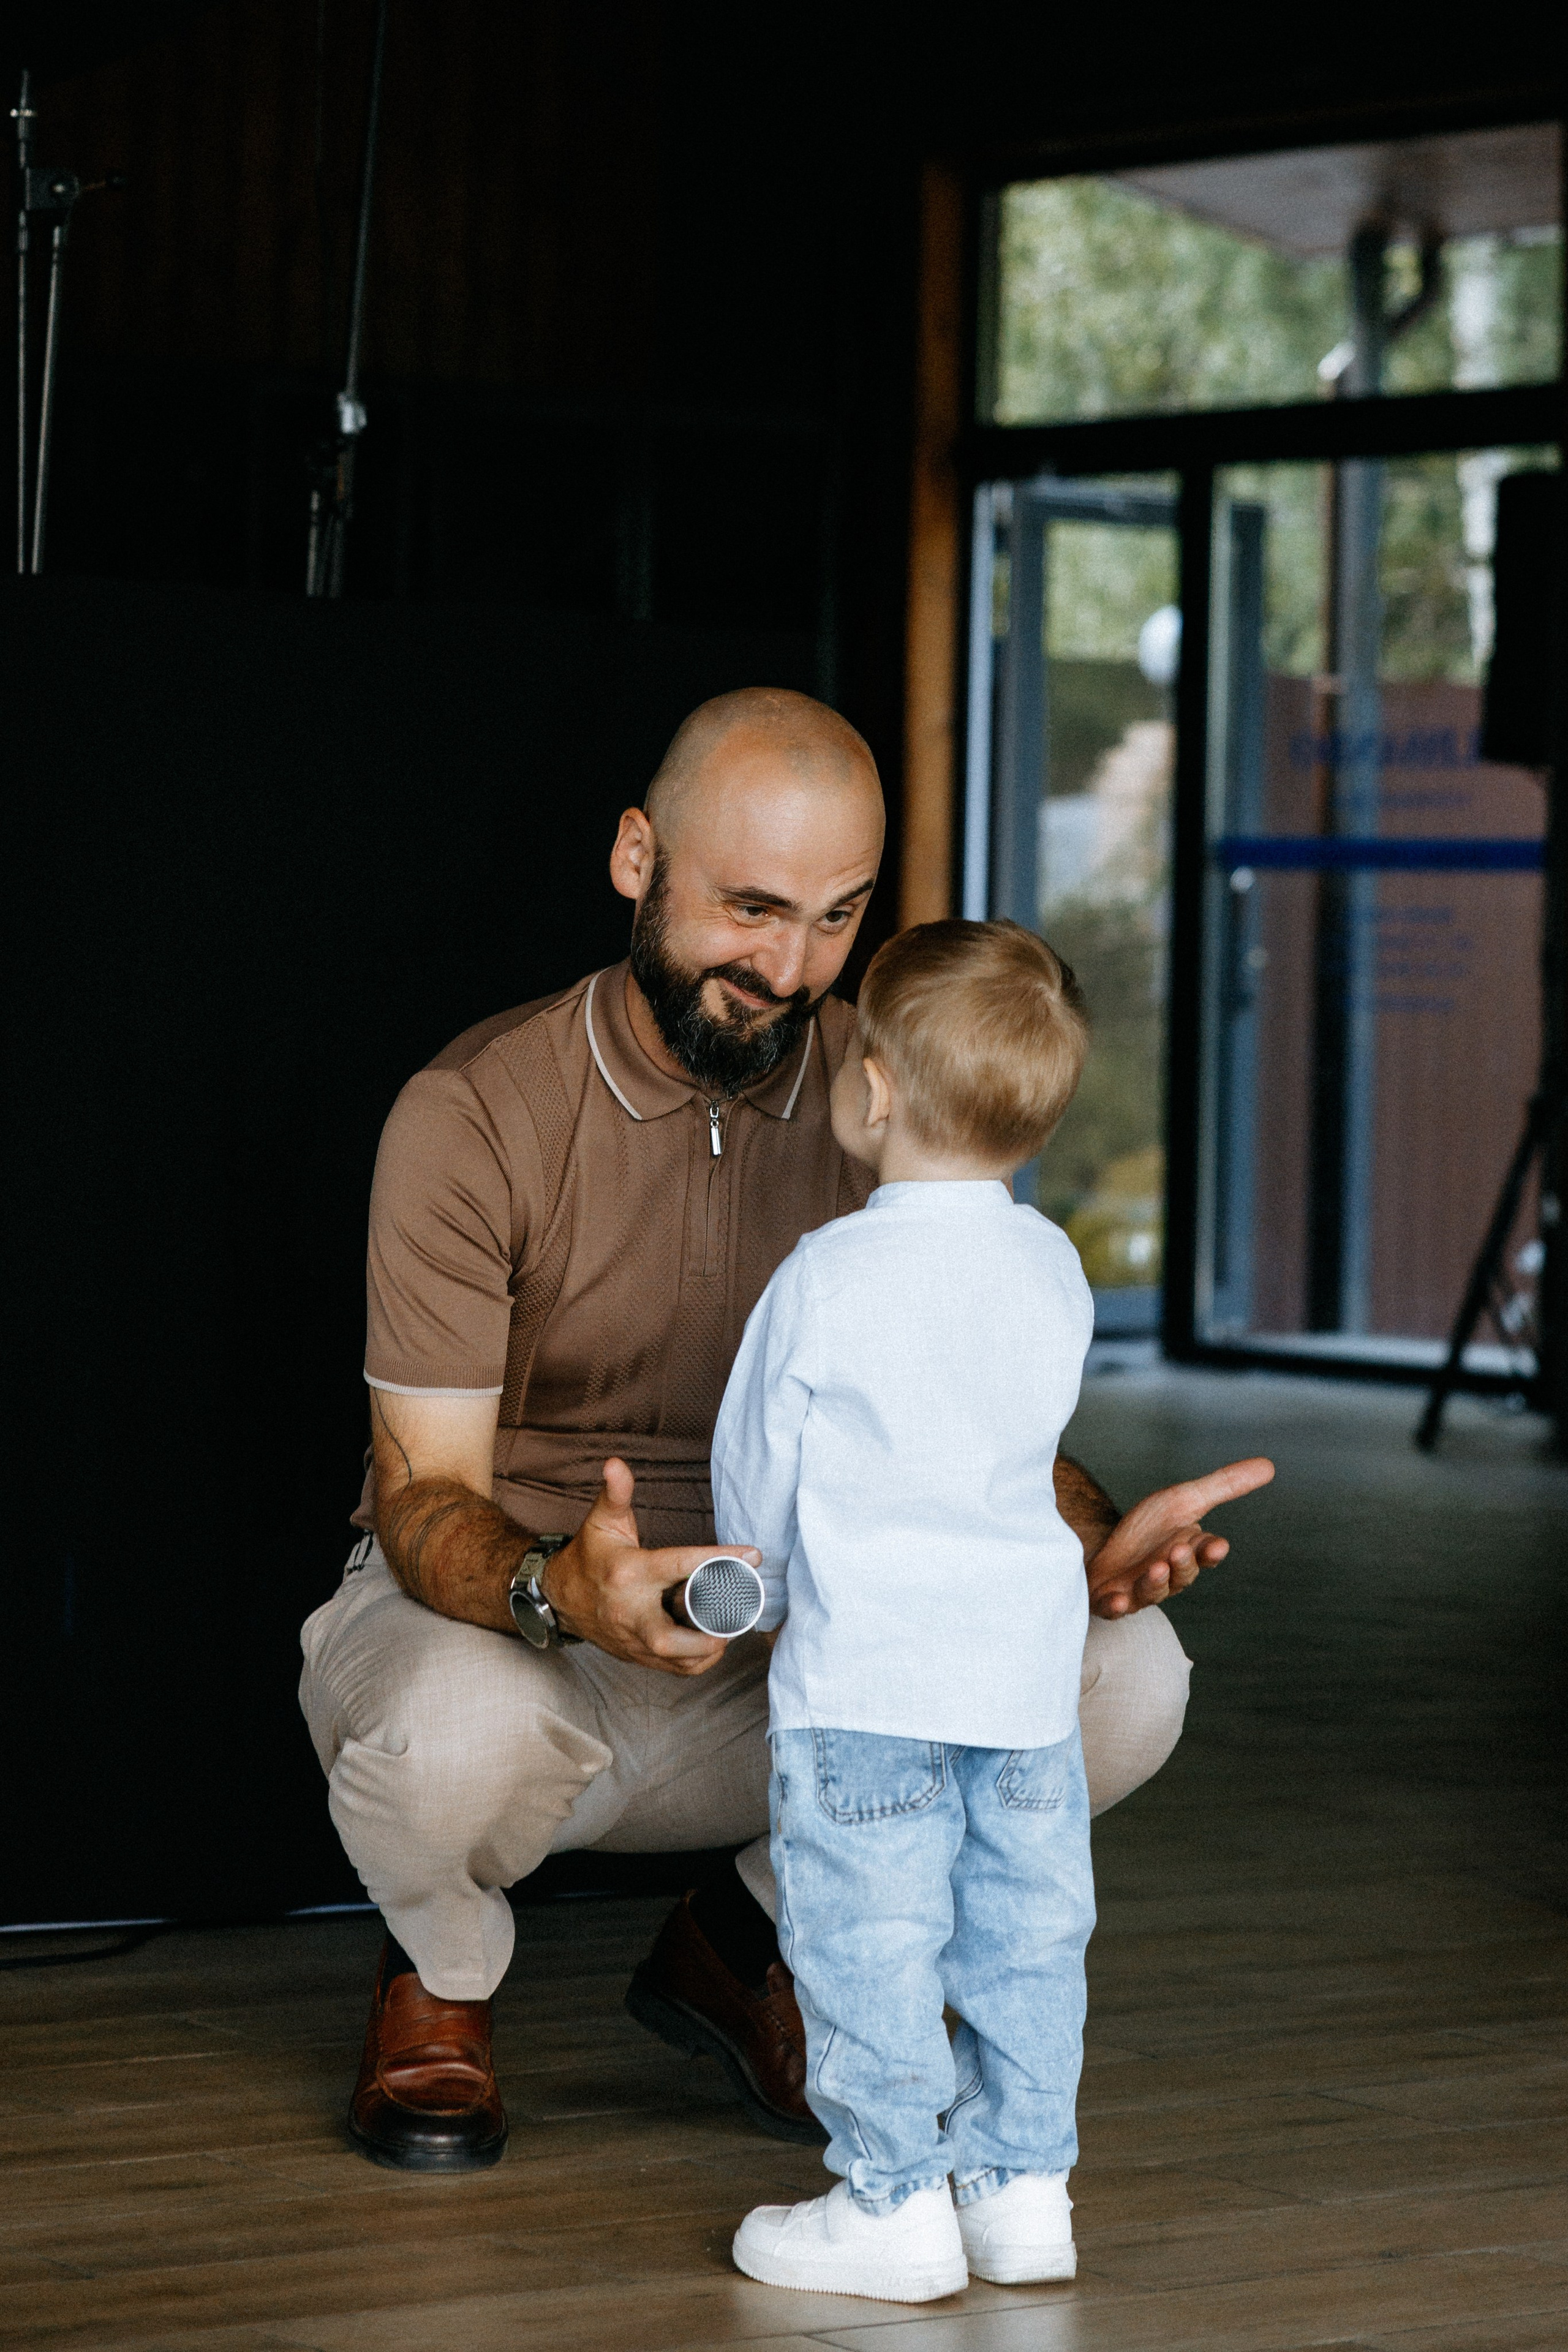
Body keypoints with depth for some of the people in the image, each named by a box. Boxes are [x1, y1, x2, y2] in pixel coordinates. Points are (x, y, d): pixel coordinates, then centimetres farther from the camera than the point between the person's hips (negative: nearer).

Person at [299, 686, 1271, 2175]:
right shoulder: (474, 1115, -16)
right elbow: (426, 1492, -18)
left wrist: (1094, 1546, -25)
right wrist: (558, 1592, -42)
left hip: (788, 1652, 4)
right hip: (492, 1609, -4)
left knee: (1125, 1676, -19)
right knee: (456, 1735, -40)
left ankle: (747, 1942, 7)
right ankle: (441, 1970, 1)